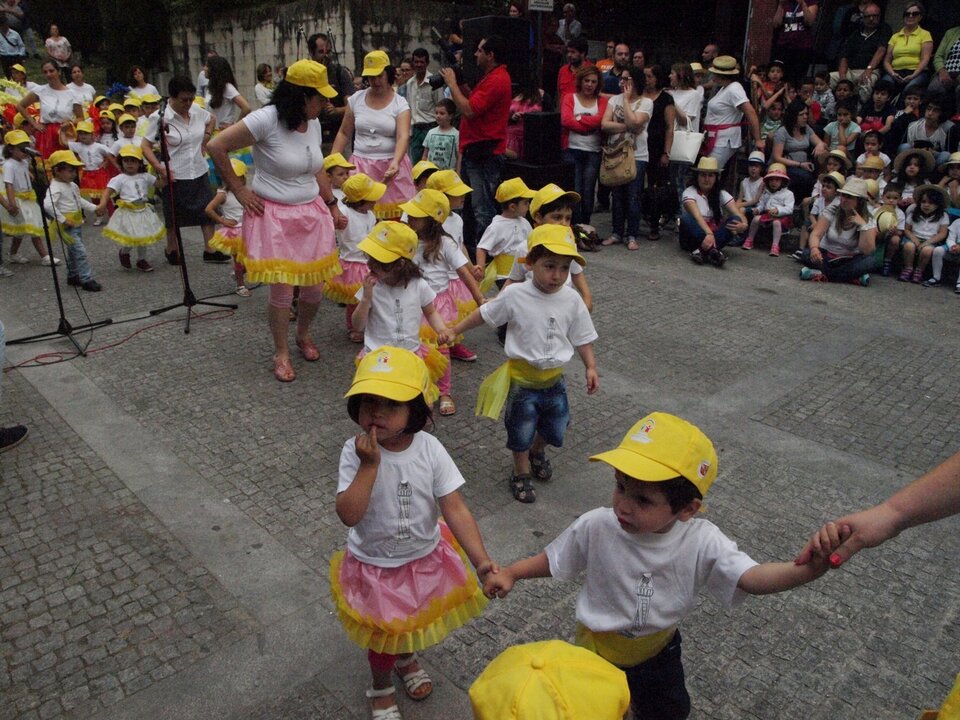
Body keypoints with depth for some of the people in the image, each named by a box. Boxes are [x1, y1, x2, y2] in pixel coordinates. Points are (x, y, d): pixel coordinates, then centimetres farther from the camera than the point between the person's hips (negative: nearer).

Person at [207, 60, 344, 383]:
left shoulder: (313, 123, 6)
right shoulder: (266, 120, -17)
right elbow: (216, 146, -14)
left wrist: (332, 205, 18)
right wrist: (238, 190, -10)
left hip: (312, 214, 6)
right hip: (275, 216, -6)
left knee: (315, 287, 7)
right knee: (282, 290, -3)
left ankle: (304, 335, 35)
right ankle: (281, 353, 17)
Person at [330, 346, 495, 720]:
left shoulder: (429, 449, -20)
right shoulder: (355, 452, -24)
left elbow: (455, 509, -19)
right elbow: (348, 515, -29)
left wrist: (481, 559, -27)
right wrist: (369, 465, -37)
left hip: (425, 558, 2)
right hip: (375, 566, -2)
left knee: (414, 622, 28)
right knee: (384, 635, 17)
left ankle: (407, 659, 63)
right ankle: (382, 688, 50)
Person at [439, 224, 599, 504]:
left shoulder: (572, 300, -9)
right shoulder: (515, 295, -17)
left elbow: (582, 338, 2)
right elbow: (484, 313, -3)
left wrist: (591, 367, -5)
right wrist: (454, 330, -1)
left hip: (554, 378, 3)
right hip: (522, 378, -3)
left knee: (555, 427, 18)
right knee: (521, 429, 12)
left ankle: (537, 451, 51)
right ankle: (521, 472, 37)